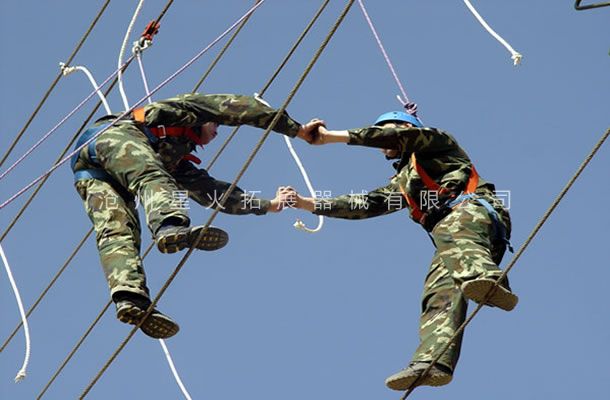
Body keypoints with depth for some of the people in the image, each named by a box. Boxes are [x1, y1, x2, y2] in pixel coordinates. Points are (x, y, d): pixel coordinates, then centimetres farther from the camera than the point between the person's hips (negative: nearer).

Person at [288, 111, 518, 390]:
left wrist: (337, 136, 3)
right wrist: (310, 204, 26)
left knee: (455, 234, -42)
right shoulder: (402, 183, 40)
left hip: (473, 208, -6)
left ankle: (485, 278, -74)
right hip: (447, 232, 6)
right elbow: (364, 205, 33)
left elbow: (401, 135, 4)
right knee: (439, 295, -21)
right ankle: (432, 362, -45)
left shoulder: (437, 142, 21)